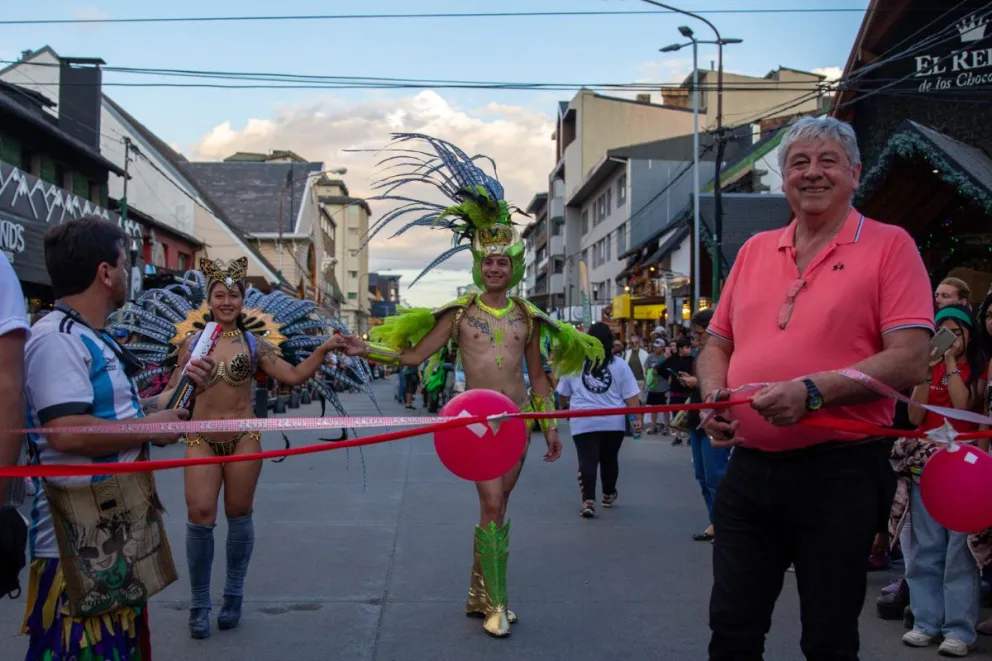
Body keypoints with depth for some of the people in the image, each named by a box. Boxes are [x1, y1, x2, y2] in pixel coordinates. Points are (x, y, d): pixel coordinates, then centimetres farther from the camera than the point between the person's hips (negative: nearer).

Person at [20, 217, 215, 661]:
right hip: (77, 545, -11)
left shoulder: (96, 338, 14)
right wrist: (150, 428, -19)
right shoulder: (56, 338, -19)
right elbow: (67, 433, -30)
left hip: (117, 532, 11)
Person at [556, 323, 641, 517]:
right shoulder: (619, 364, 3)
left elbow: (563, 394, 13)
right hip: (613, 422, 1)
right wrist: (637, 418, 3)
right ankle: (608, 495, 34)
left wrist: (563, 408, 32)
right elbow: (631, 396, -1)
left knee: (587, 460, -4)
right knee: (609, 459, 18)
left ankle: (588, 500, -17)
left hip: (583, 422, -1)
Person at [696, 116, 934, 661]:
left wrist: (812, 391, -23)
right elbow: (716, 345, 18)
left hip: (839, 473, -4)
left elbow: (909, 361, -12)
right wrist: (715, 395, -3)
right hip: (748, 469, 5)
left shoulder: (889, 246, -2)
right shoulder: (754, 250, 13)